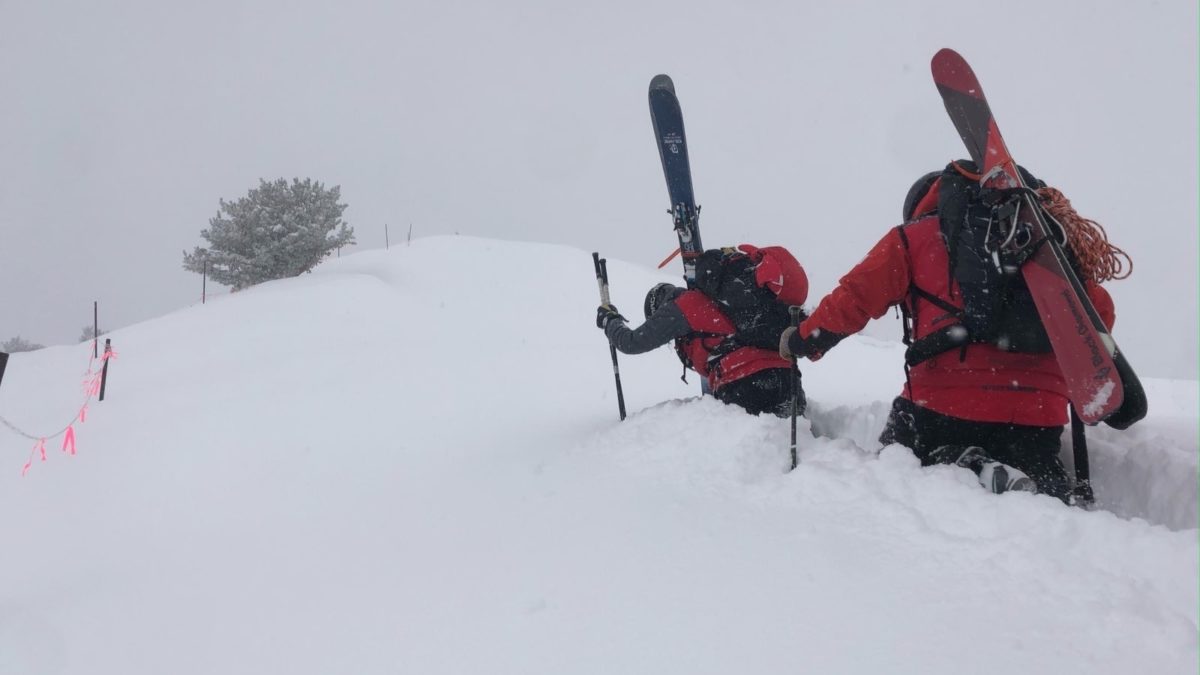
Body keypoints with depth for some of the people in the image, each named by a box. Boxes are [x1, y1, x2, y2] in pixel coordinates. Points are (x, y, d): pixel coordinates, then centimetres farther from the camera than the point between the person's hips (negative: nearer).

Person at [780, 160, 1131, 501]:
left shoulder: (914, 236, 10)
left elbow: (855, 298, 6)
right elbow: (1100, 313, 18)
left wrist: (804, 340, 21)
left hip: (943, 401, -3)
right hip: (1038, 412, 3)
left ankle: (970, 468, -12)